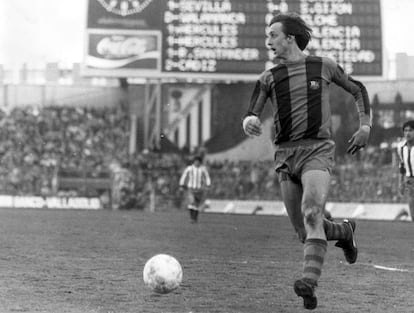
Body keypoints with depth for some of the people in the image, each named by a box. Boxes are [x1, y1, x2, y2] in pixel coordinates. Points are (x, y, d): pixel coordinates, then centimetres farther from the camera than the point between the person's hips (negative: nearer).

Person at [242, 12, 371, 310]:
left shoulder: (324, 66, 6)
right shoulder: (268, 78, 9)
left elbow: (358, 90, 19)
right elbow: (251, 116, 2)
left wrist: (365, 127, 7)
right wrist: (249, 122, -23)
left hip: (318, 151, -4)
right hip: (285, 155, 4)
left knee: (311, 214, -28)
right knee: (305, 232, 6)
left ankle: (310, 283, -38)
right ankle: (345, 232, 38)